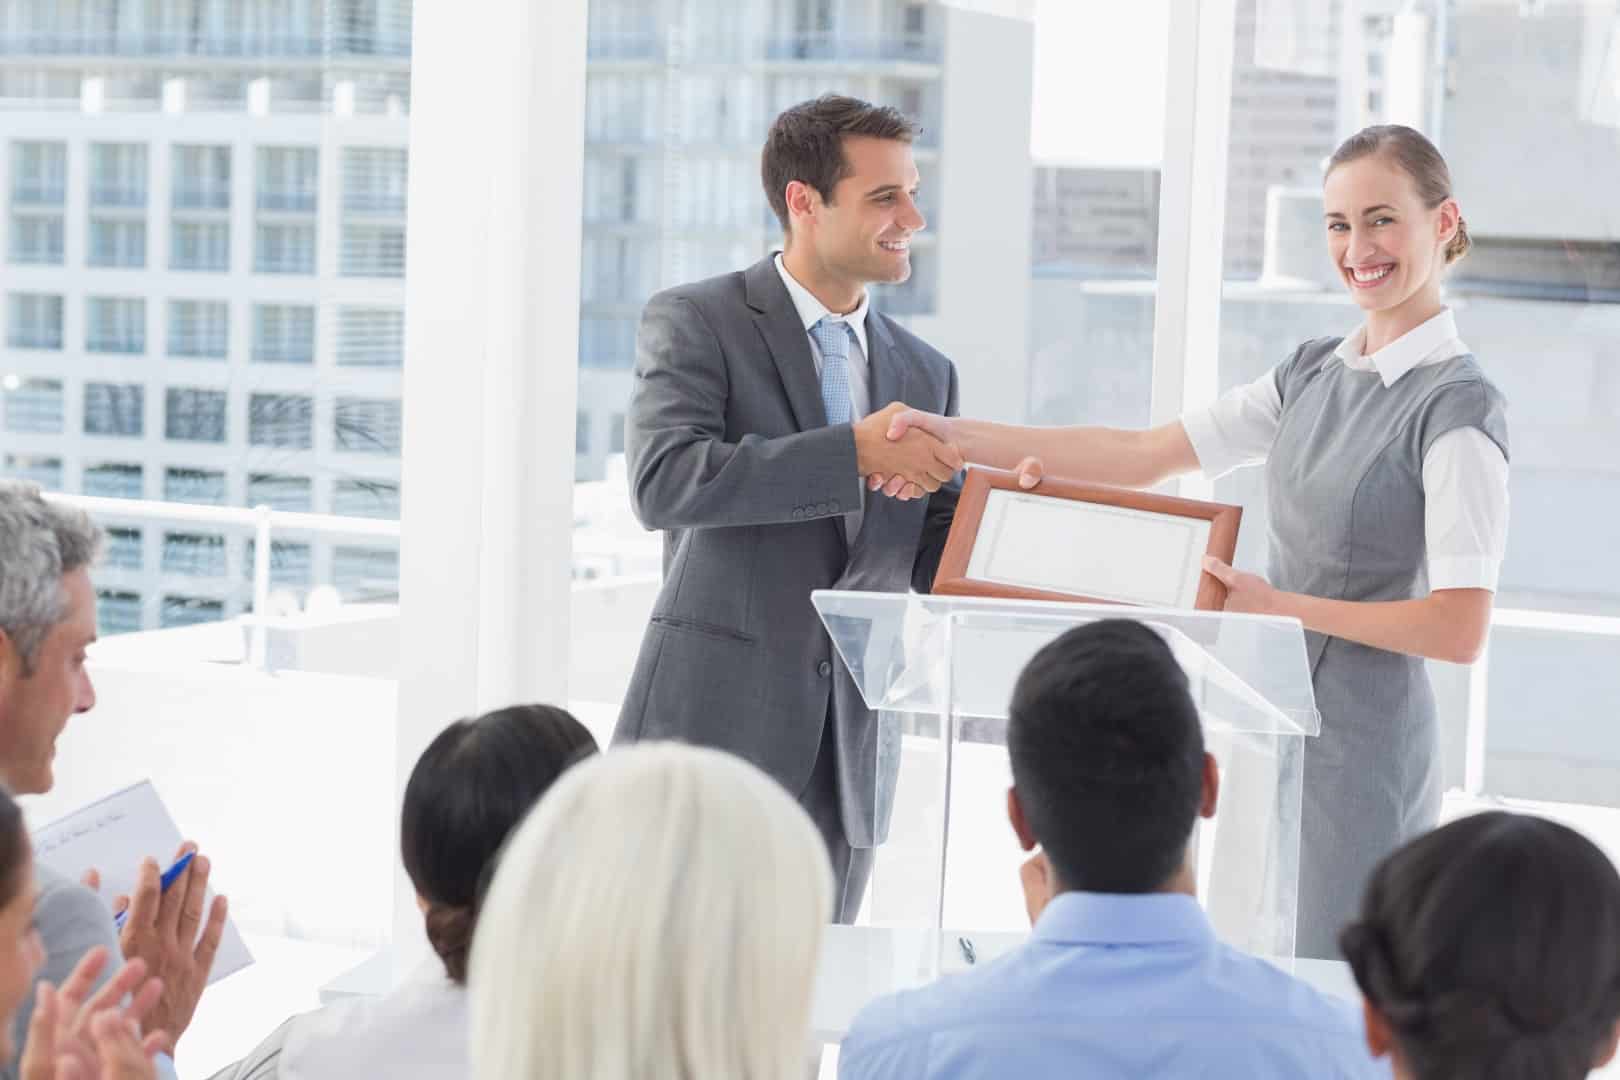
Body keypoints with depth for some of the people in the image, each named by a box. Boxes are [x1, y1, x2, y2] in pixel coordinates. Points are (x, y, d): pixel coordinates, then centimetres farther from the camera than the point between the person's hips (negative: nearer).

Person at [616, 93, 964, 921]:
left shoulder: (923, 372, 15)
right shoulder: (695, 321, -2)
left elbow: (937, 563, 14)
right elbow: (664, 481, -19)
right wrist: (856, 453, -21)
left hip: (846, 752, 5)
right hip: (715, 723, -5)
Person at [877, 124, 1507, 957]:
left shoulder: (1458, 408, -12)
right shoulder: (1314, 373, 12)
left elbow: (1459, 631, -18)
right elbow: (1144, 456, 10)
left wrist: (1281, 605, -14)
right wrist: (962, 439, 2)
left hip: (1362, 740, -7)